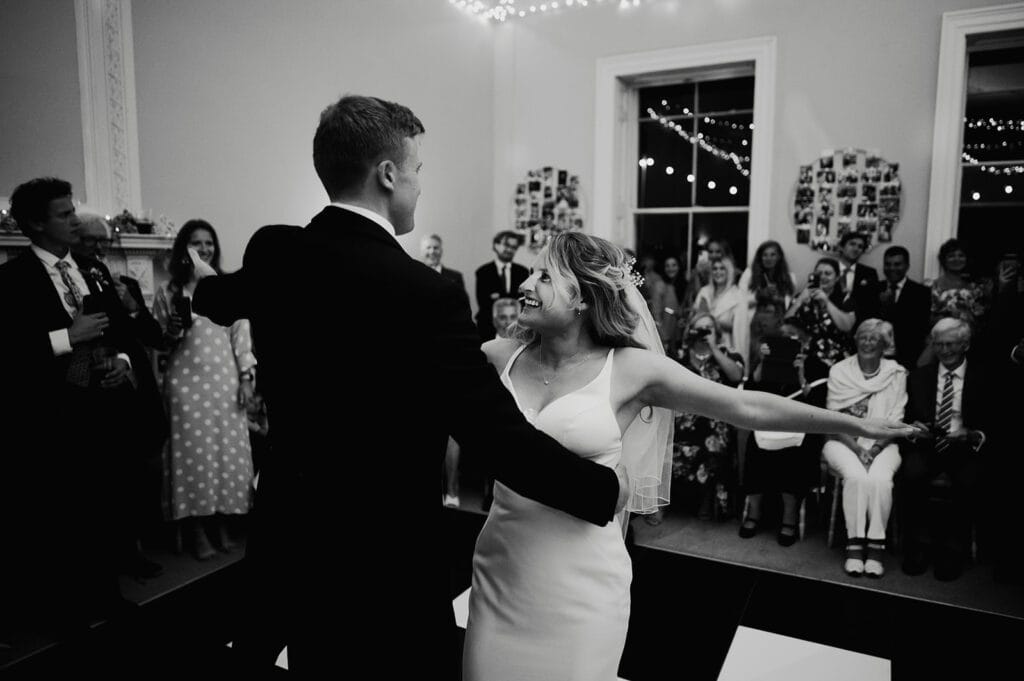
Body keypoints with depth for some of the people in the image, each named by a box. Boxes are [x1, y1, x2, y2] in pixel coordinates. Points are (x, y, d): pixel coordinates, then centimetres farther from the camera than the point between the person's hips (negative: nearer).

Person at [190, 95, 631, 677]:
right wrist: (608, 489, -8)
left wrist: (207, 283, 45)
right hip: (383, 564, -6)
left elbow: (221, 301, 20)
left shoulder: (271, 252, -5)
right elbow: (505, 443, -25)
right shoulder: (423, 294, -26)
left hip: (286, 540, 6)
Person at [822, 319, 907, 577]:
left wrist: (875, 449, -15)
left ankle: (876, 546, -18)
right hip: (844, 441, 0)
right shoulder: (839, 371, 2)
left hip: (882, 443, 1)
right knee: (856, 476, -30)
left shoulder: (896, 373, 3)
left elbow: (895, 421, 0)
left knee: (880, 479, -30)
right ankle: (854, 544, -19)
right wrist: (857, 449, -14)